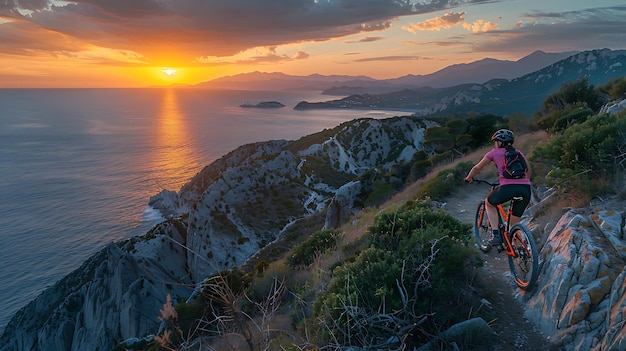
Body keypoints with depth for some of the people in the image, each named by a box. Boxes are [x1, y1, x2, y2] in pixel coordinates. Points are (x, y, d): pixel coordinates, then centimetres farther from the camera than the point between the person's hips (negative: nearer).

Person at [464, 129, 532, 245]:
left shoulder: (494, 152, 14)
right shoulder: (518, 153, 24)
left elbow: (477, 168, 24)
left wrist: (469, 178, 41)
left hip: (508, 188, -4)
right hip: (525, 189, 4)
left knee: (489, 203, 25)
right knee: (515, 222, 20)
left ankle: (496, 235, 13)